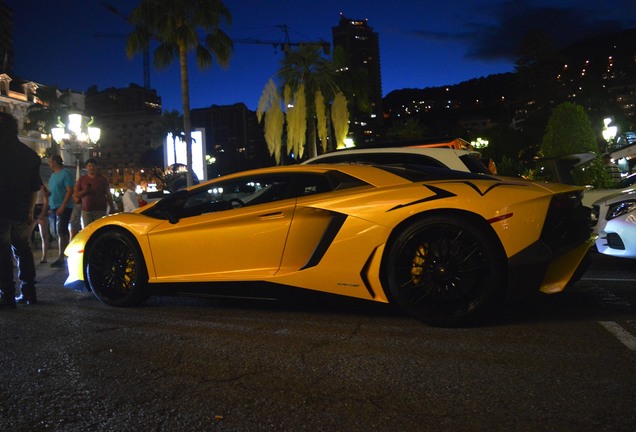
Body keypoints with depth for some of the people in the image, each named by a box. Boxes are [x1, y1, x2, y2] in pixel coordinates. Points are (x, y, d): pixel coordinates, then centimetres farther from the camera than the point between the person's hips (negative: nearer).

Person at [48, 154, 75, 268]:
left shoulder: (65, 174, -9)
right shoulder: (53, 175, 17)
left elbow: (70, 191, -15)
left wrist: (63, 206, -21)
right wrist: (50, 207, 16)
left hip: (63, 208, -8)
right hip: (54, 207, 8)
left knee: (61, 233, -11)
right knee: (59, 233, 9)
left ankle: (61, 257, -11)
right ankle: (63, 255, 14)